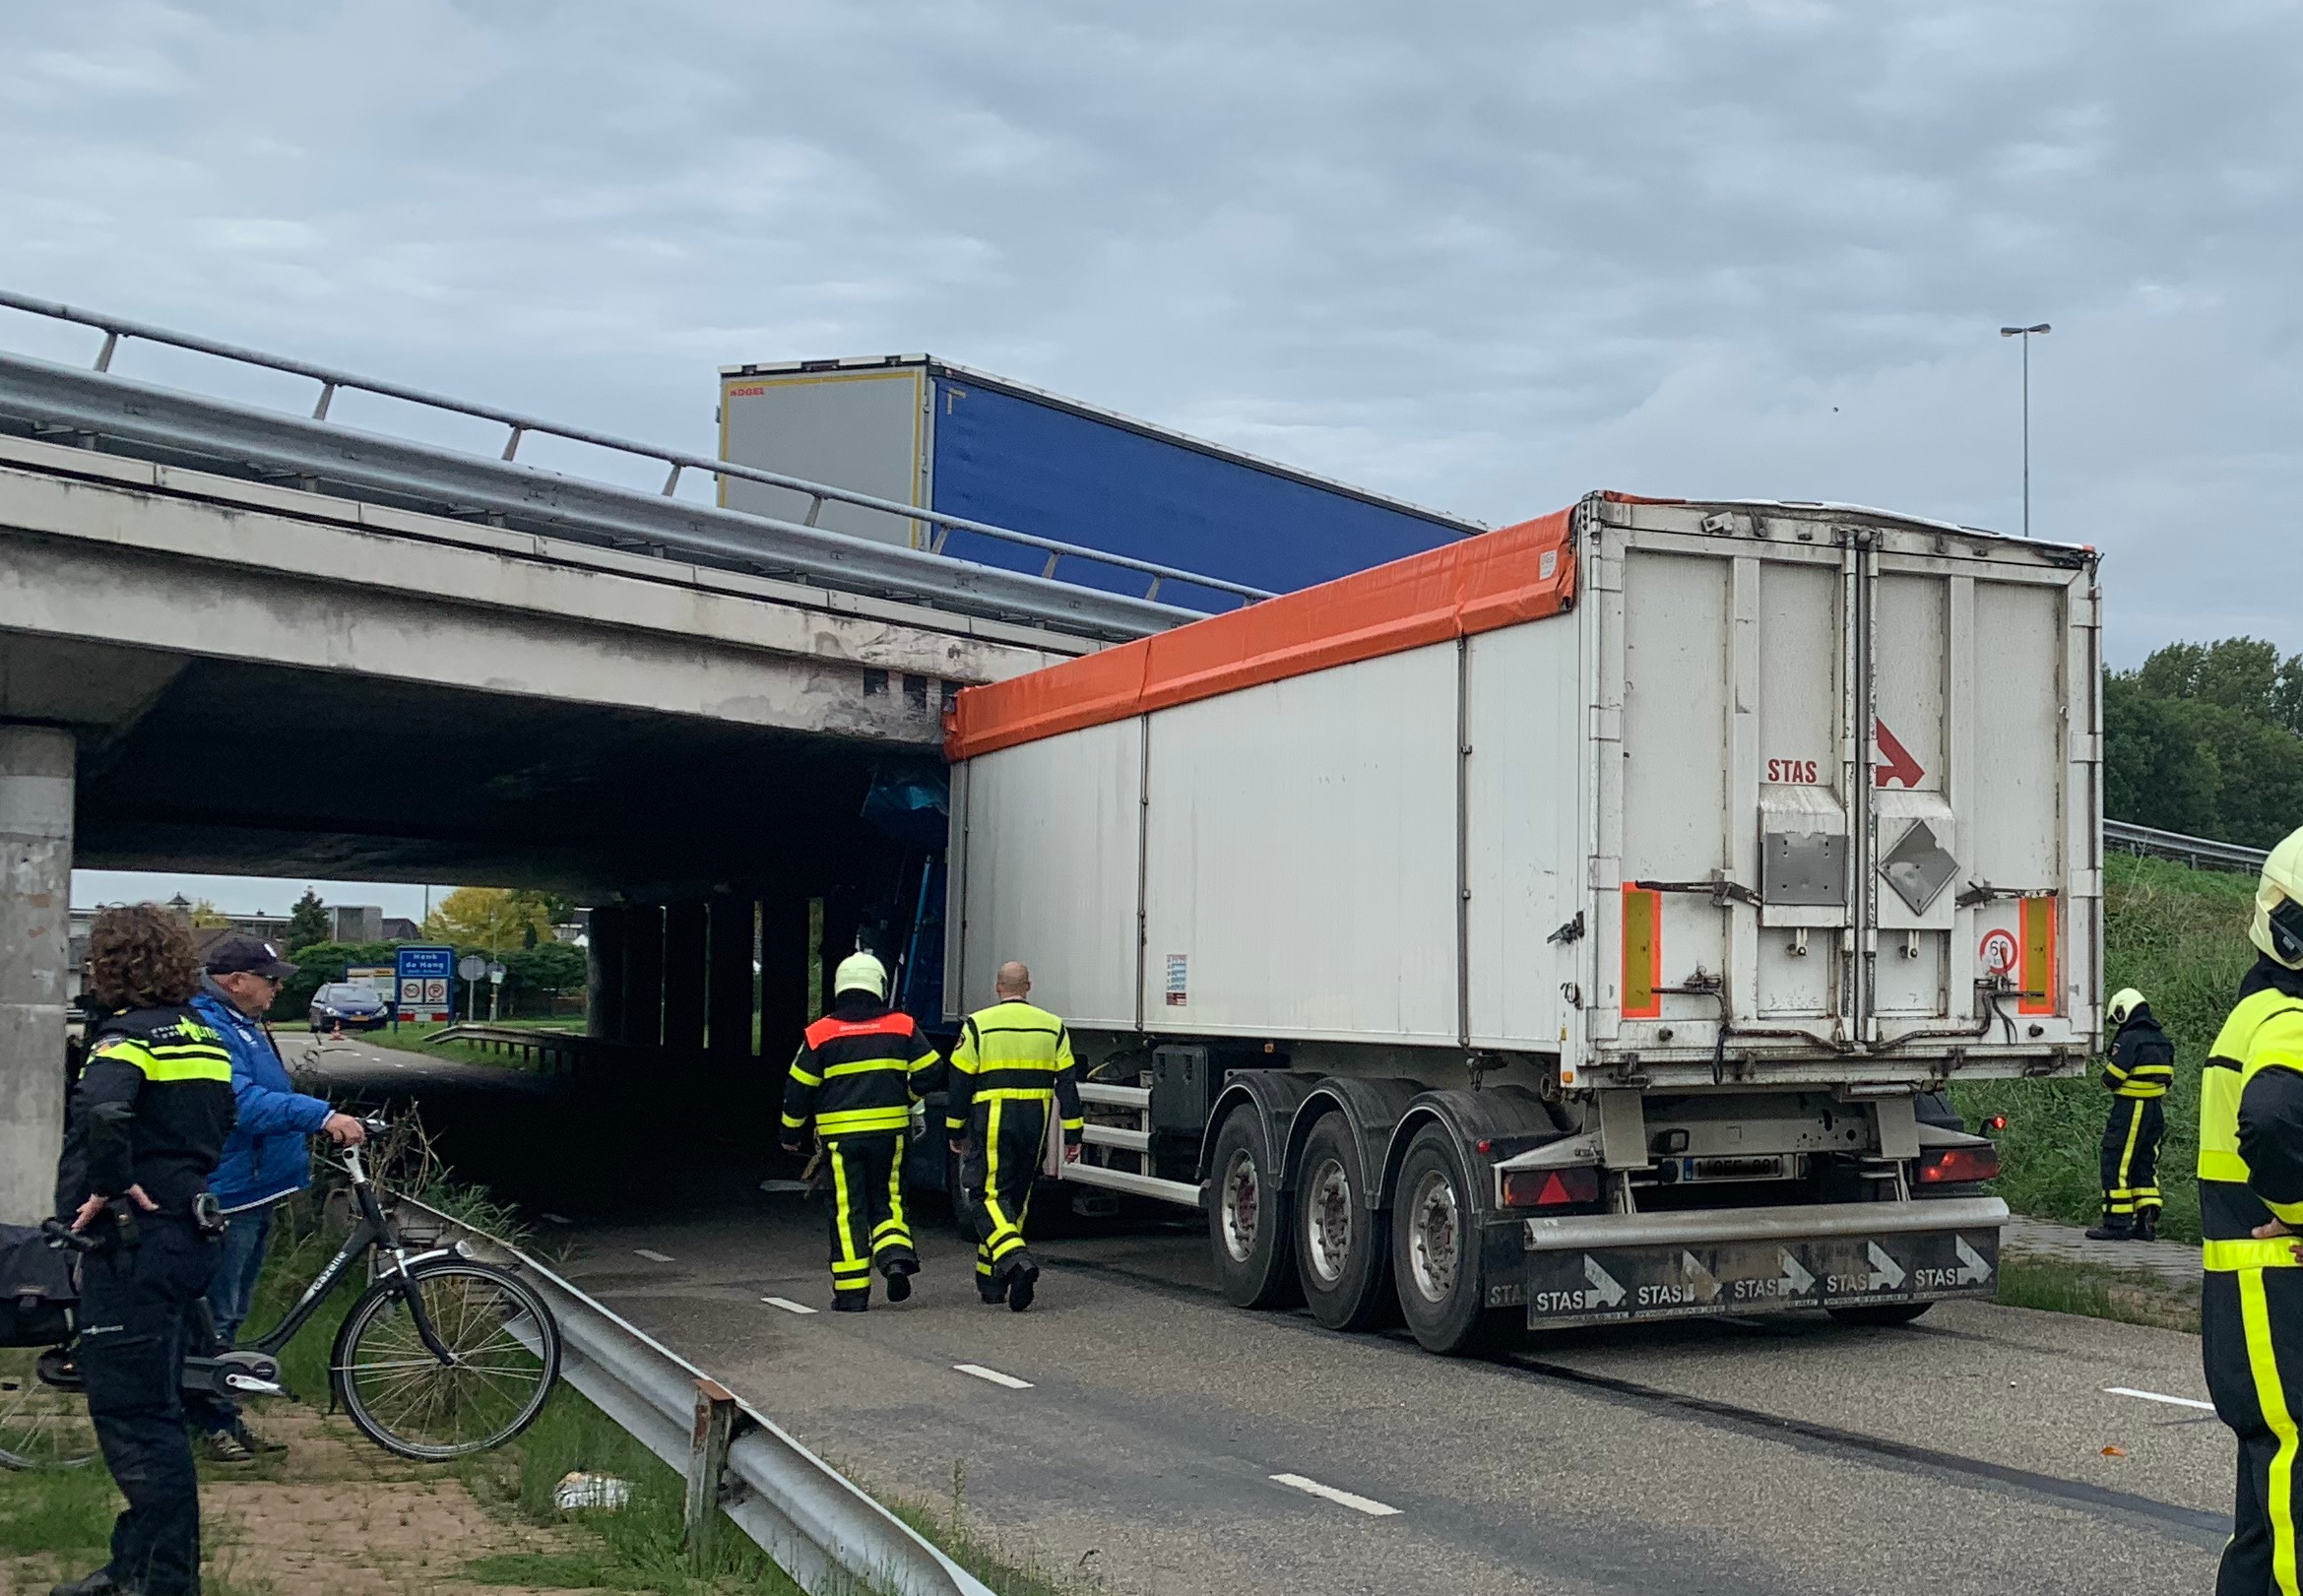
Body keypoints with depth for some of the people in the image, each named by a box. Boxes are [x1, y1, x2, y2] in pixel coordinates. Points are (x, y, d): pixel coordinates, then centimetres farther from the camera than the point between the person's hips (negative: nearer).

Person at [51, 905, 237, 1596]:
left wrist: (108, 1184, -22)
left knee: (133, 1414, -3)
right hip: (188, 1231, 9)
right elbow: (222, 1120, 24)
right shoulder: (204, 1034, 13)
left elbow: (102, 1110, -34)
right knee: (150, 1405, 18)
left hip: (135, 1243, -9)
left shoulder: (129, 1034, -14)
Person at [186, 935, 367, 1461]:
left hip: (257, 1191, 11)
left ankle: (226, 1417, 24)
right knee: (214, 1317, -1)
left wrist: (329, 1123, 19)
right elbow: (243, 1102, -30)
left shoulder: (245, 1026, 16)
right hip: (226, 1198, -11)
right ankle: (213, 1423, 6)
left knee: (231, 1315, 17)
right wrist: (321, 1115, -35)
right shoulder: (209, 1029, -17)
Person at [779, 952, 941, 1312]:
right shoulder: (902, 1027, 2)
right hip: (890, 1132, 1)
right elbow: (929, 1070, 1)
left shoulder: (820, 1034, -1)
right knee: (887, 1199, 16)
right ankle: (896, 1255, -9)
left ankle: (852, 1291, 2)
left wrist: (791, 1133, 14)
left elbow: (798, 1088, 1)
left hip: (841, 1135, -1)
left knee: (847, 1210, 4)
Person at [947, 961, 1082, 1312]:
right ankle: (991, 1282, 21)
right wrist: (1073, 1135, 7)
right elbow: (1067, 1083, 5)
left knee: (988, 1195, -3)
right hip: (1035, 1125, 4)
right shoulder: (1053, 1027, 7)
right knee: (1016, 1200, 14)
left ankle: (1015, 1260, -27)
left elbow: (960, 1082, -2)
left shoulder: (977, 1024, -2)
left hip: (992, 1124, -4)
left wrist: (955, 1131, 7)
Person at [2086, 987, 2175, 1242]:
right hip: (2156, 1110, 8)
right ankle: (2147, 1222, 11)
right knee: (2145, 1165, 14)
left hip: (2130, 1109, -8)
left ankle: (2117, 1223, -4)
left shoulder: (2129, 1039, -15)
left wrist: (2108, 1074, 4)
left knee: (2116, 1165, -3)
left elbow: (2112, 1077, -17)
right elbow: (2167, 1078, 16)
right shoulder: (2162, 1041, 12)